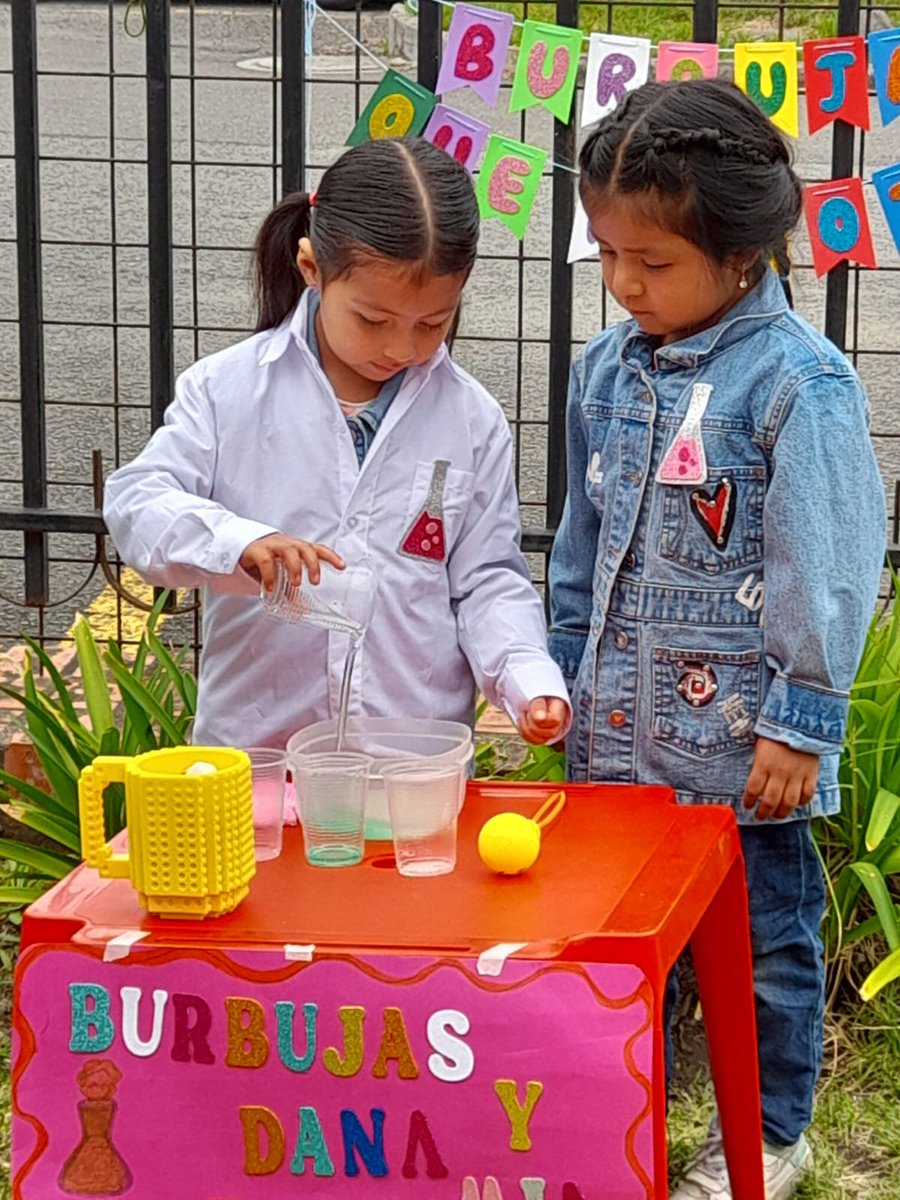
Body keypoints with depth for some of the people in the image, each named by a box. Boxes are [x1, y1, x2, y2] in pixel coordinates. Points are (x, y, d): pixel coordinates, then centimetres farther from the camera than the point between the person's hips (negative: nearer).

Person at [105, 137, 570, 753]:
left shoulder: (473, 420, 8)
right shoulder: (227, 390, 4)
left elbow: (489, 581, 10)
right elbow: (136, 500, -3)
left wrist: (531, 678, -8)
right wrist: (237, 541, -22)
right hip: (253, 752, 0)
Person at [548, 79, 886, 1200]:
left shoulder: (798, 382, -16)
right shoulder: (606, 369, 3)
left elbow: (826, 570, -14)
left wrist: (799, 722, -13)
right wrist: (563, 673, 13)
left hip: (740, 740, -5)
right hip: (618, 730, 6)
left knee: (764, 940, 11)